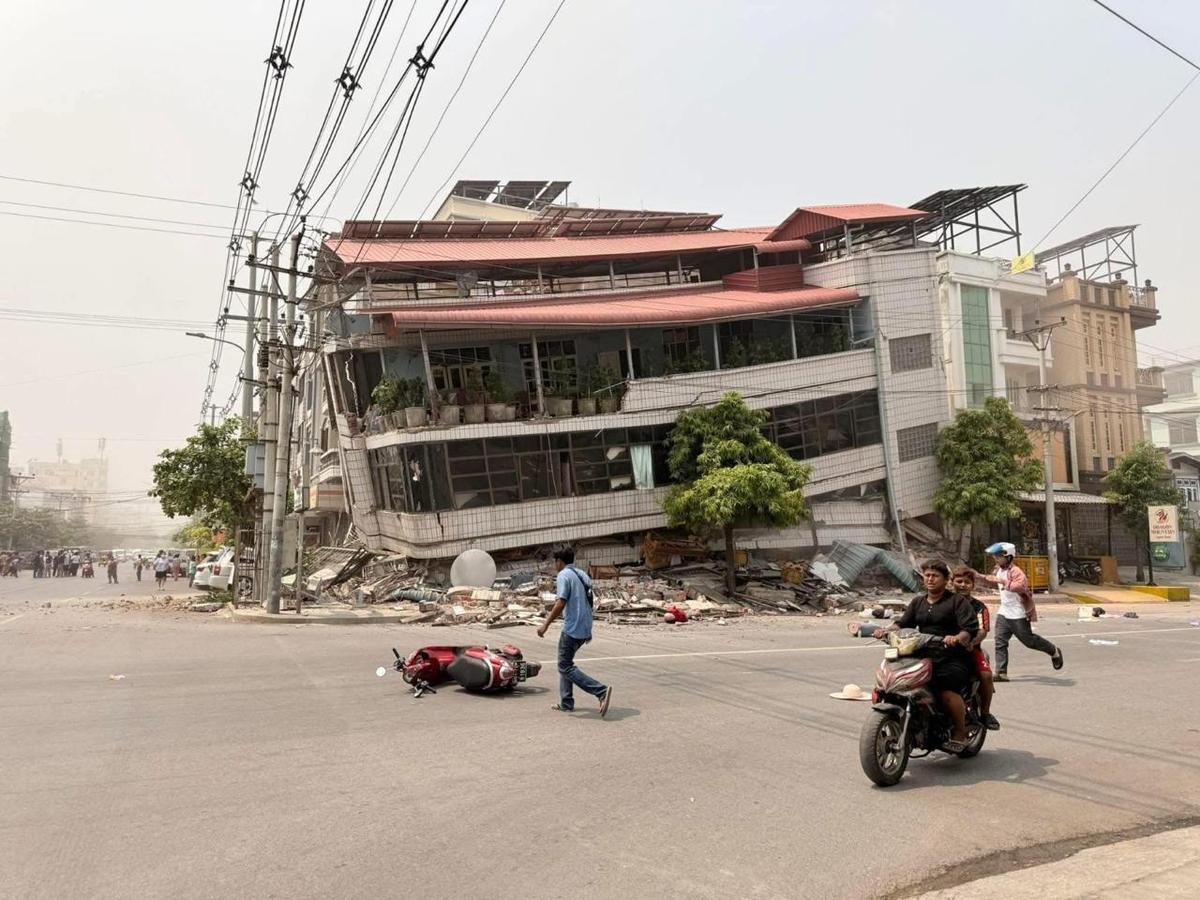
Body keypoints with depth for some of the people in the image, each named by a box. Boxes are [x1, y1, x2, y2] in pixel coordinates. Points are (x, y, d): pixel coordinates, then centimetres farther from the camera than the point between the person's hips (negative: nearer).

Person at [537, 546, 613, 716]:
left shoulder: (563, 576, -10)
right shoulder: (582, 575, 16)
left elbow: (561, 603, -19)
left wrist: (545, 624, -14)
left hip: (572, 629, -9)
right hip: (585, 629, 9)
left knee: (565, 666, -4)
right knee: (565, 663, 20)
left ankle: (601, 691, -16)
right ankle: (566, 703, 19)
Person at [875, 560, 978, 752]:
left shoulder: (957, 601, 3)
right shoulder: (918, 602, 22)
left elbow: (970, 629, -9)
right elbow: (903, 623, 13)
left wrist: (957, 638, -30)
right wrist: (886, 630, -8)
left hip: (953, 658, -6)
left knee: (947, 692, -29)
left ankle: (960, 734, -8)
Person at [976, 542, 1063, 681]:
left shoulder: (1015, 571, -21)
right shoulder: (999, 570, 7)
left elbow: (1021, 584, -41)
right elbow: (994, 579, 30)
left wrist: (1003, 581, -41)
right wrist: (980, 576, 18)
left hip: (1018, 614, -8)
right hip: (1003, 612, 8)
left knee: (1028, 640, 7)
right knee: (1000, 642, 0)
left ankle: (1054, 652, 33)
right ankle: (1001, 673, 0)